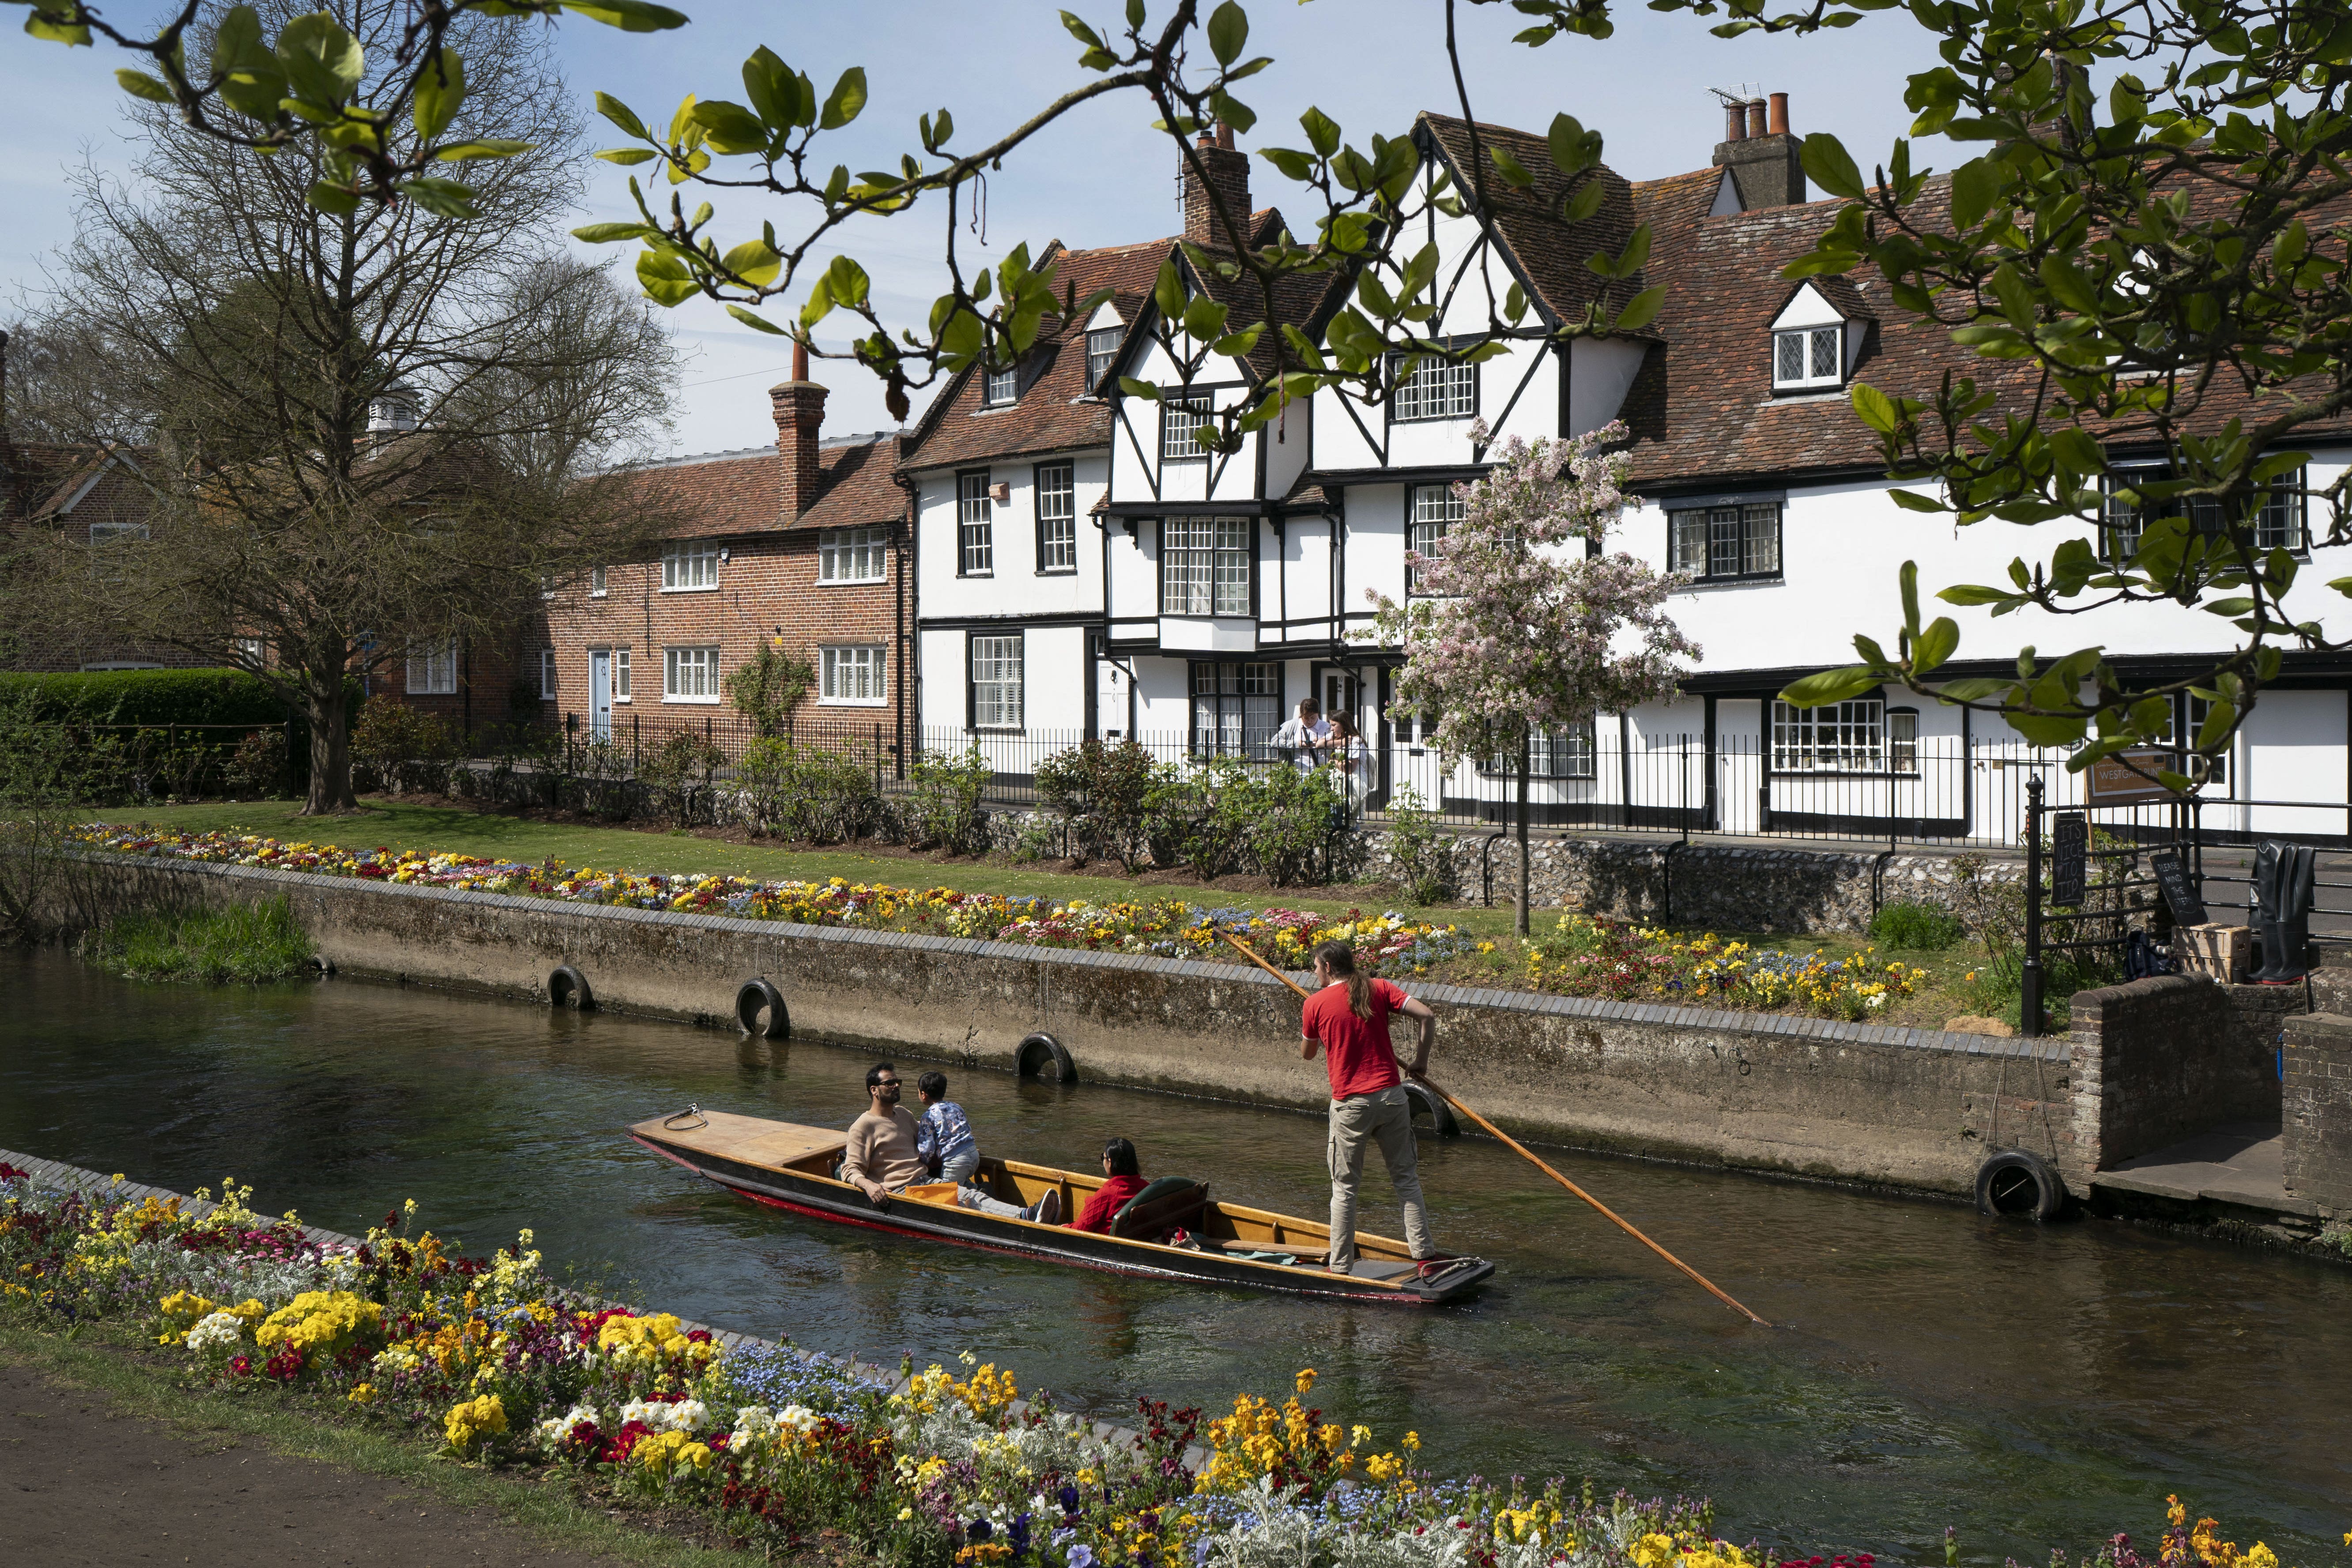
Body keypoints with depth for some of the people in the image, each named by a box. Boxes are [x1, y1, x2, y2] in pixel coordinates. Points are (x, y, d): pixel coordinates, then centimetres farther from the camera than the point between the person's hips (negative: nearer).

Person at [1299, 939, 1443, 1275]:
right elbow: (1427, 1016, -6)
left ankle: (1341, 1266, 10)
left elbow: (1307, 1054, 11)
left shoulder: (1316, 1003, -2)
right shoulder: (1378, 989, 3)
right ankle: (1423, 1251, 12)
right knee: (1406, 1178, 13)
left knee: (1345, 1187, 7)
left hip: (1350, 1104, -2)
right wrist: (1420, 1061, 6)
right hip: (1392, 1096, 2)